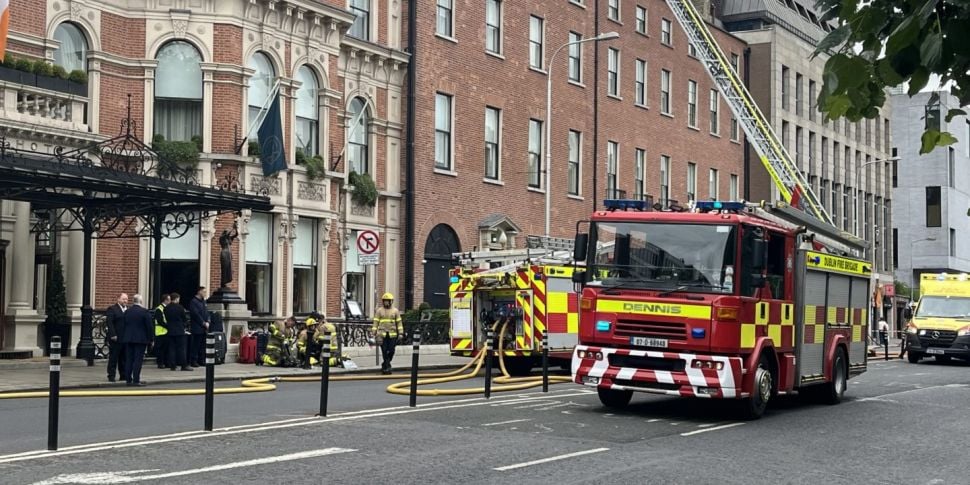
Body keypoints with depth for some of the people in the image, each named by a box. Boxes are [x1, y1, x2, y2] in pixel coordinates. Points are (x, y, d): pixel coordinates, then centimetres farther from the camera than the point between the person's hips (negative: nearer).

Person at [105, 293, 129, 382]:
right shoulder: (112, 309, -3)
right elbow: (109, 323, -10)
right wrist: (113, 335, -17)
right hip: (116, 338, -5)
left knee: (124, 358, 9)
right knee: (113, 358, 0)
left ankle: (123, 374, 16)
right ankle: (111, 376, 5)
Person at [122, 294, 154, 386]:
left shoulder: (127, 312, 7)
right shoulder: (145, 312, -10)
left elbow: (124, 325, 13)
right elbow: (149, 326, -9)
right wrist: (150, 339, -2)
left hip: (128, 339, 5)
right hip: (141, 339, -5)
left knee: (129, 360, 10)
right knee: (138, 360, -5)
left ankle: (128, 379, 11)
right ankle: (136, 380, -7)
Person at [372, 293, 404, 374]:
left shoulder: (395, 311, 9)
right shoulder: (379, 311, 9)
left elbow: (399, 322, 7)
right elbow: (375, 322, 7)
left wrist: (401, 333, -1)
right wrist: (374, 333, 0)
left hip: (392, 334, 1)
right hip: (382, 334, 0)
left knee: (391, 351, -3)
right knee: (384, 351, -5)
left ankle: (384, 365, 17)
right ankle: (387, 367, 1)